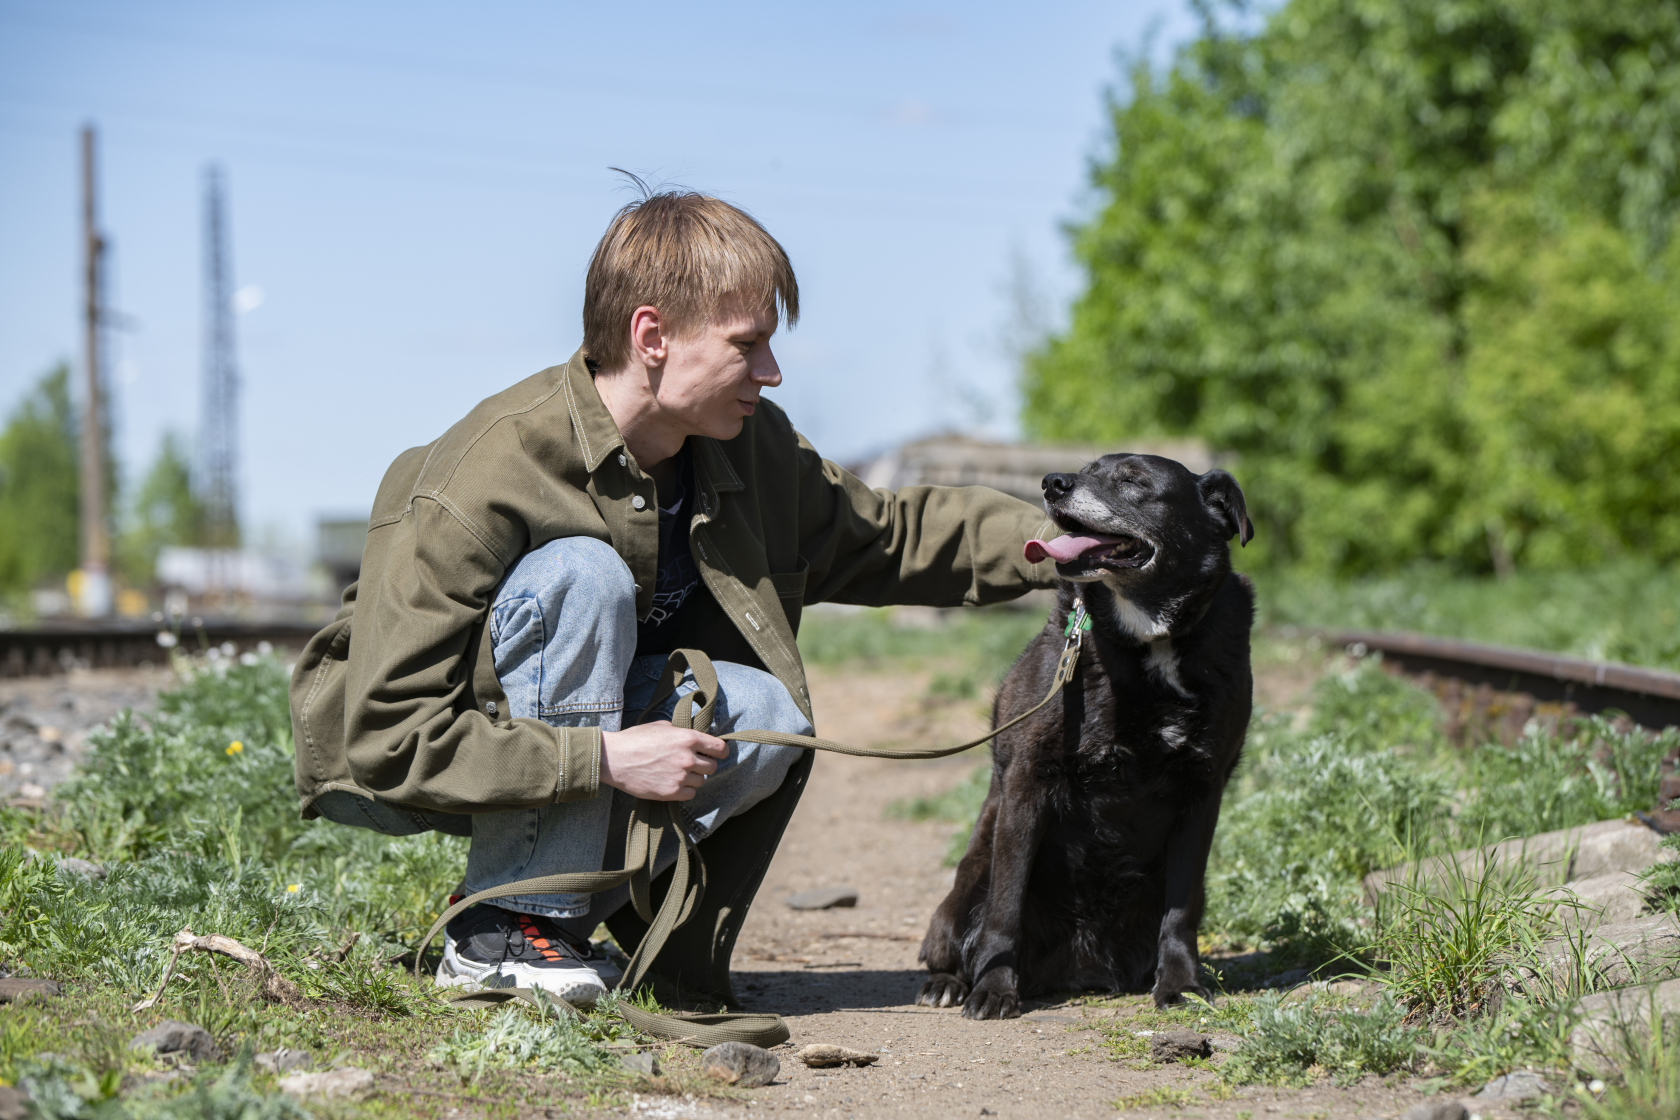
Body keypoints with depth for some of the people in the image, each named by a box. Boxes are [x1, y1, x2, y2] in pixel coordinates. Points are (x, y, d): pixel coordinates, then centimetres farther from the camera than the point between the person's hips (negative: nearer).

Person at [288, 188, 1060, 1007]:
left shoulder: (753, 449, -8)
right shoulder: (478, 485, -29)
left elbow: (890, 537, 8)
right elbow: (386, 736, -30)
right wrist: (604, 759, -34)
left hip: (557, 714, 6)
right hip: (385, 773, -6)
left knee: (765, 715, -20)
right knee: (582, 576, -33)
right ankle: (502, 930, -24)